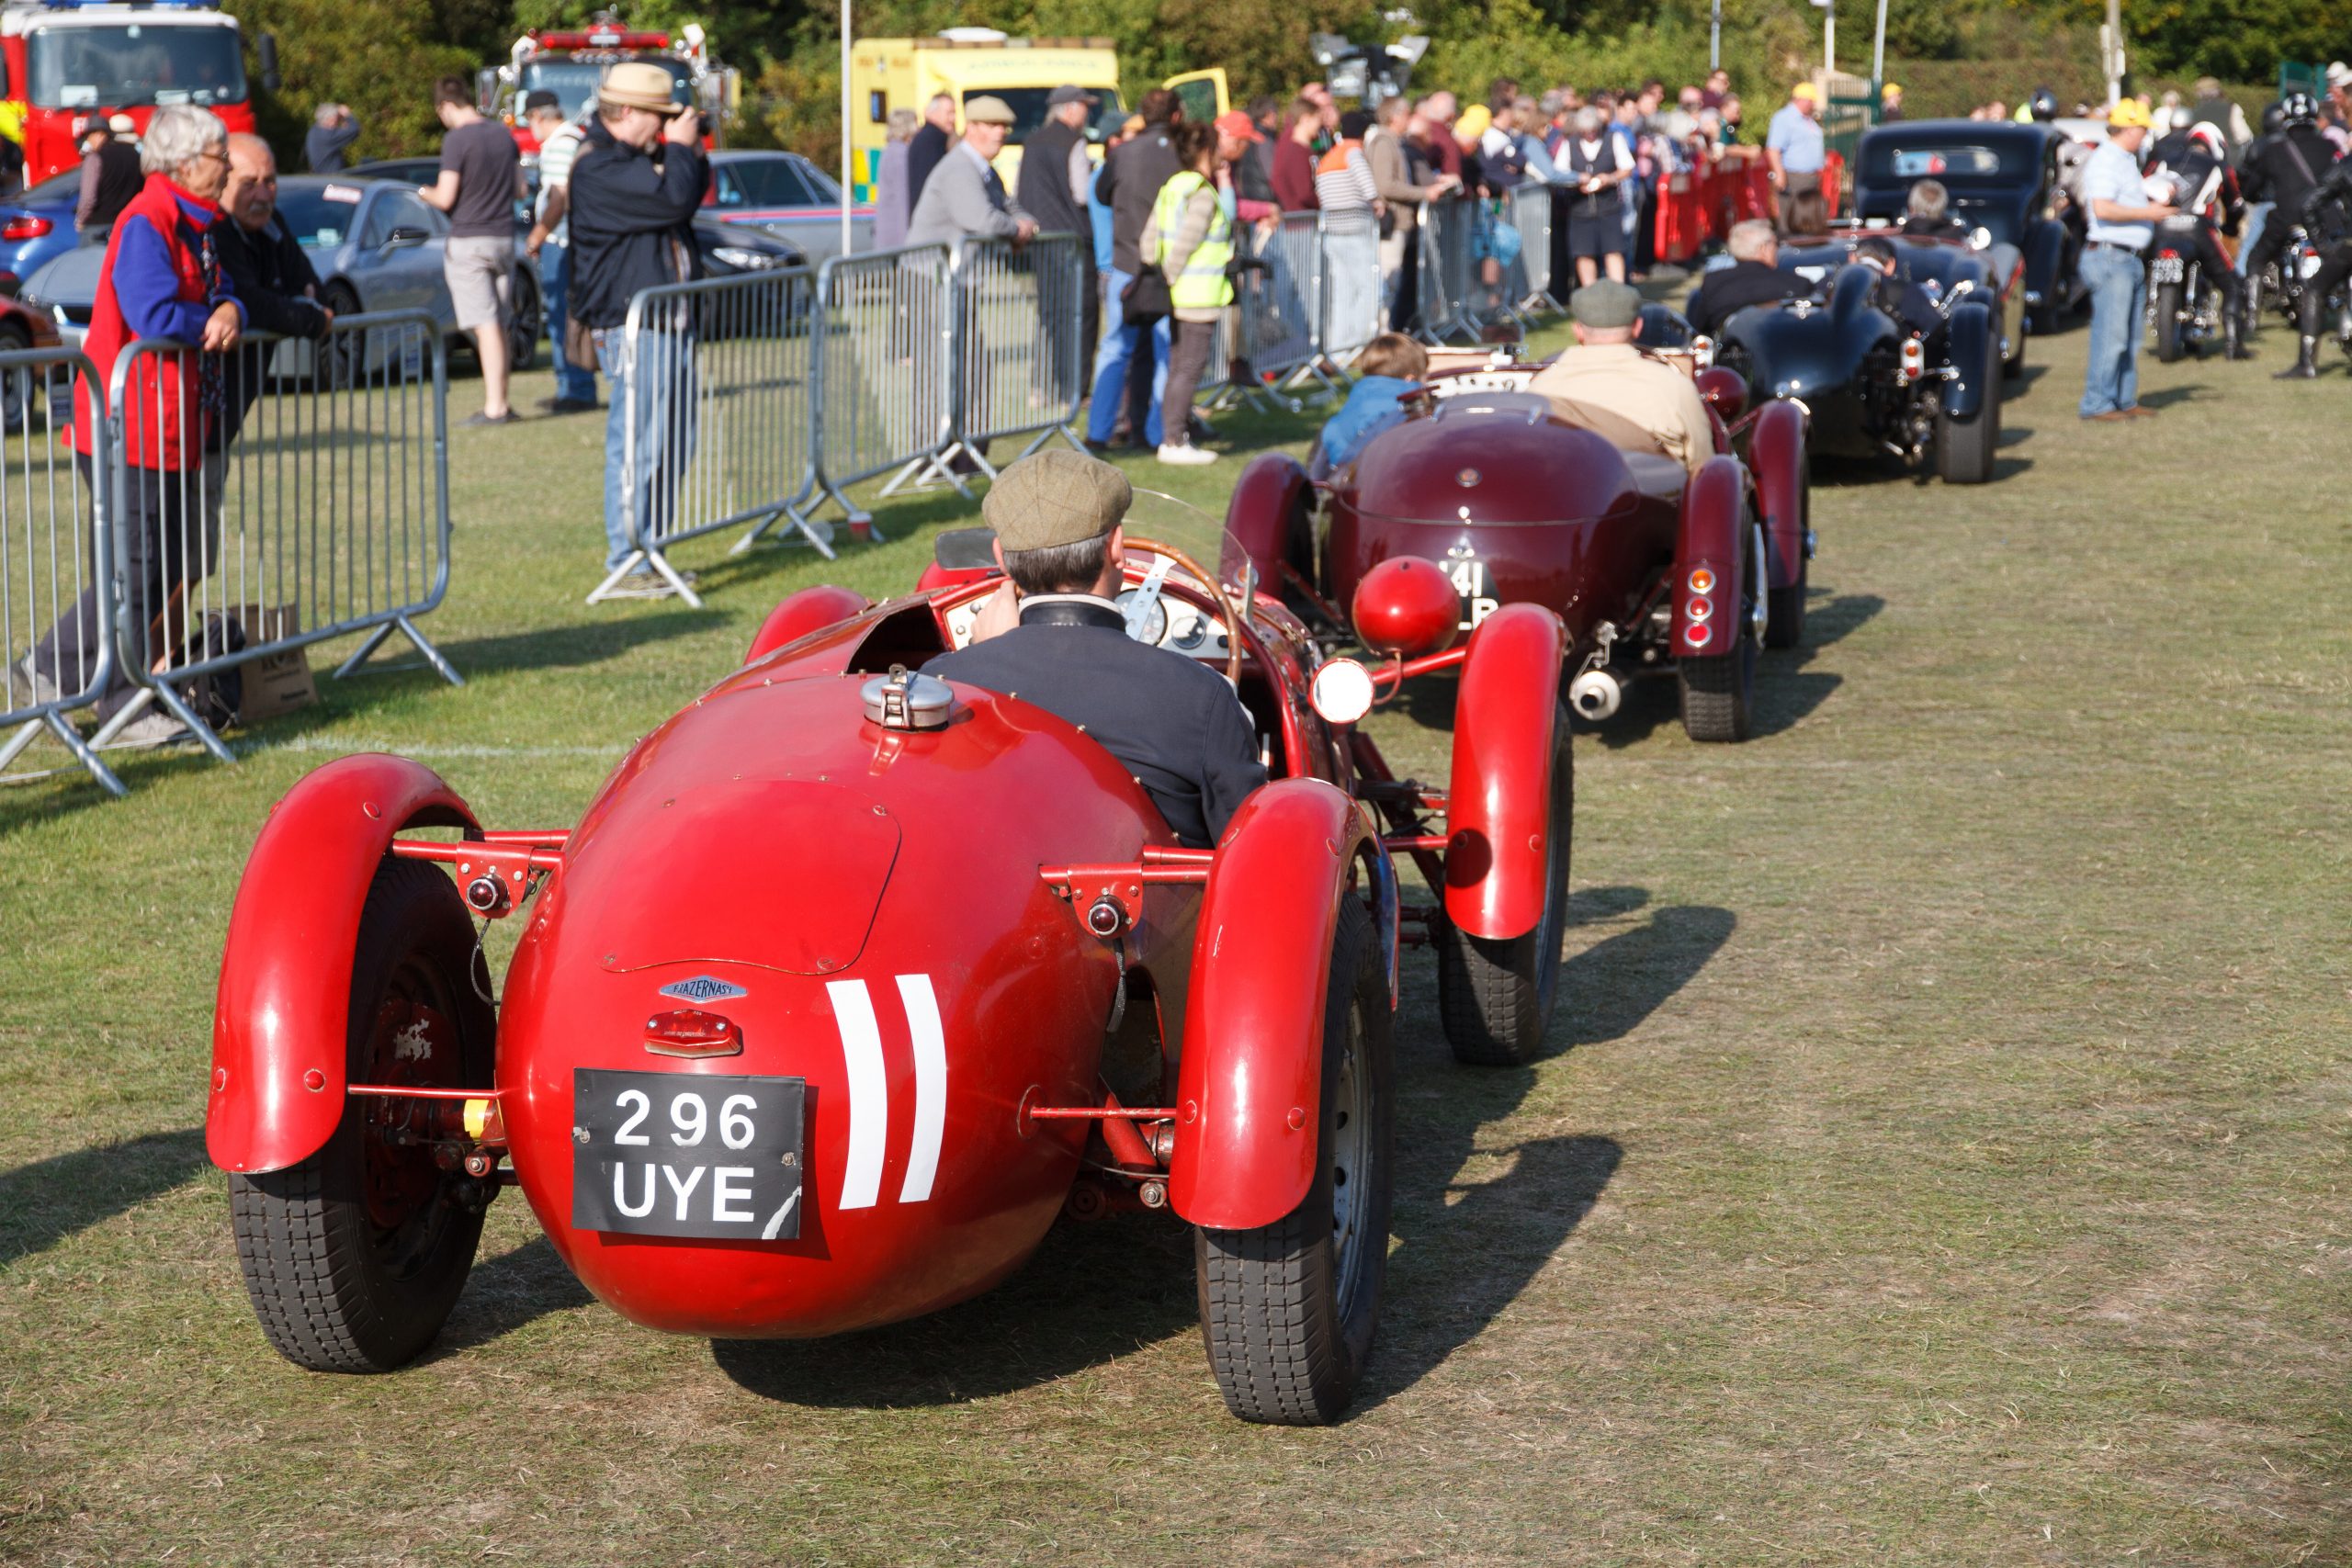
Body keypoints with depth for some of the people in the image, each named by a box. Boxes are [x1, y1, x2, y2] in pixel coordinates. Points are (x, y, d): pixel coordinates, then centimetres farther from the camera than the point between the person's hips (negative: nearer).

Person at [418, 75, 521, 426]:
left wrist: (425, 193, 6)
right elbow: (519, 188, 14)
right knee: (501, 324, 11)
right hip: (504, 238, 6)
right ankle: (501, 403, 16)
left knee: (485, 325, -8)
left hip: (468, 241, -6)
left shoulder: (457, 140, -13)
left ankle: (493, 407, -10)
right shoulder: (503, 134, 7)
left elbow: (445, 198, -14)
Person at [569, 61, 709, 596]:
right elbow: (672, 199, -24)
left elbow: (693, 198, 26)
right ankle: (627, 565, -6)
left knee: (672, 445, 14)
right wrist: (681, 147, -8)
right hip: (631, 325, -11)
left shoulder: (637, 158, 18)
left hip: (668, 321, 11)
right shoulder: (600, 166, -16)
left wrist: (693, 154, 9)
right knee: (637, 446, -10)